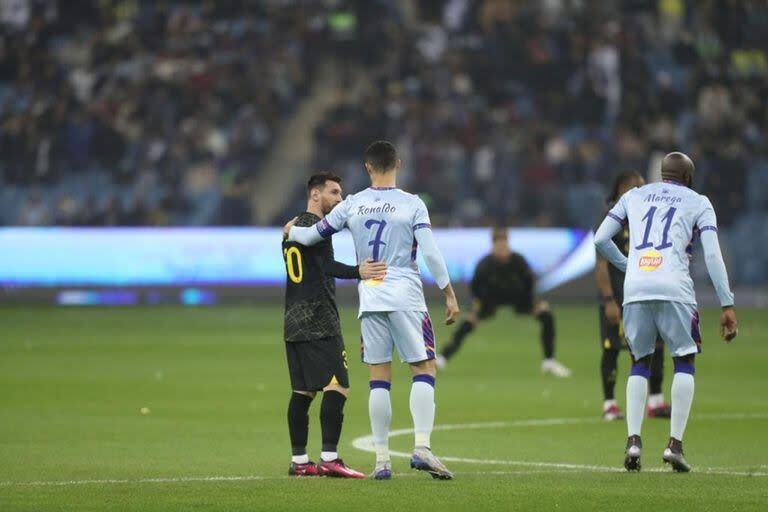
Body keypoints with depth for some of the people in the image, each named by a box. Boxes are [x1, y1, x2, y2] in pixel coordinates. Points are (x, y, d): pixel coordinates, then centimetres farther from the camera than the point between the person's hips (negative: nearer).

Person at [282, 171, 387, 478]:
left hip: (294, 323, 10)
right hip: (319, 323, -10)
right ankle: (329, 459, -20)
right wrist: (358, 272, -37)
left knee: (302, 391, 10)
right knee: (337, 387, -13)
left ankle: (299, 461, 11)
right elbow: (328, 267, -23)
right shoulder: (314, 226, -8)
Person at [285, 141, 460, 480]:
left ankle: (381, 459, 5)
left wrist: (291, 231, 33)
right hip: (405, 296, -3)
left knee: (379, 378, 6)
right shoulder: (412, 204, -4)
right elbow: (430, 252, -10)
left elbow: (312, 235, 11)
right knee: (424, 368, 1)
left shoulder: (352, 205, 5)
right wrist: (449, 295, -2)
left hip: (370, 297, 3)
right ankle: (421, 448, -14)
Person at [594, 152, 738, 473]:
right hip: (674, 290, -3)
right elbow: (712, 256, 3)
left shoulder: (634, 196, 22)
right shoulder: (698, 203, 14)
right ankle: (675, 444, -1)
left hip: (635, 290, 3)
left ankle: (633, 440, 2)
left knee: (640, 363, 17)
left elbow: (601, 239, 15)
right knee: (685, 362, 10)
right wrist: (727, 306, 1)